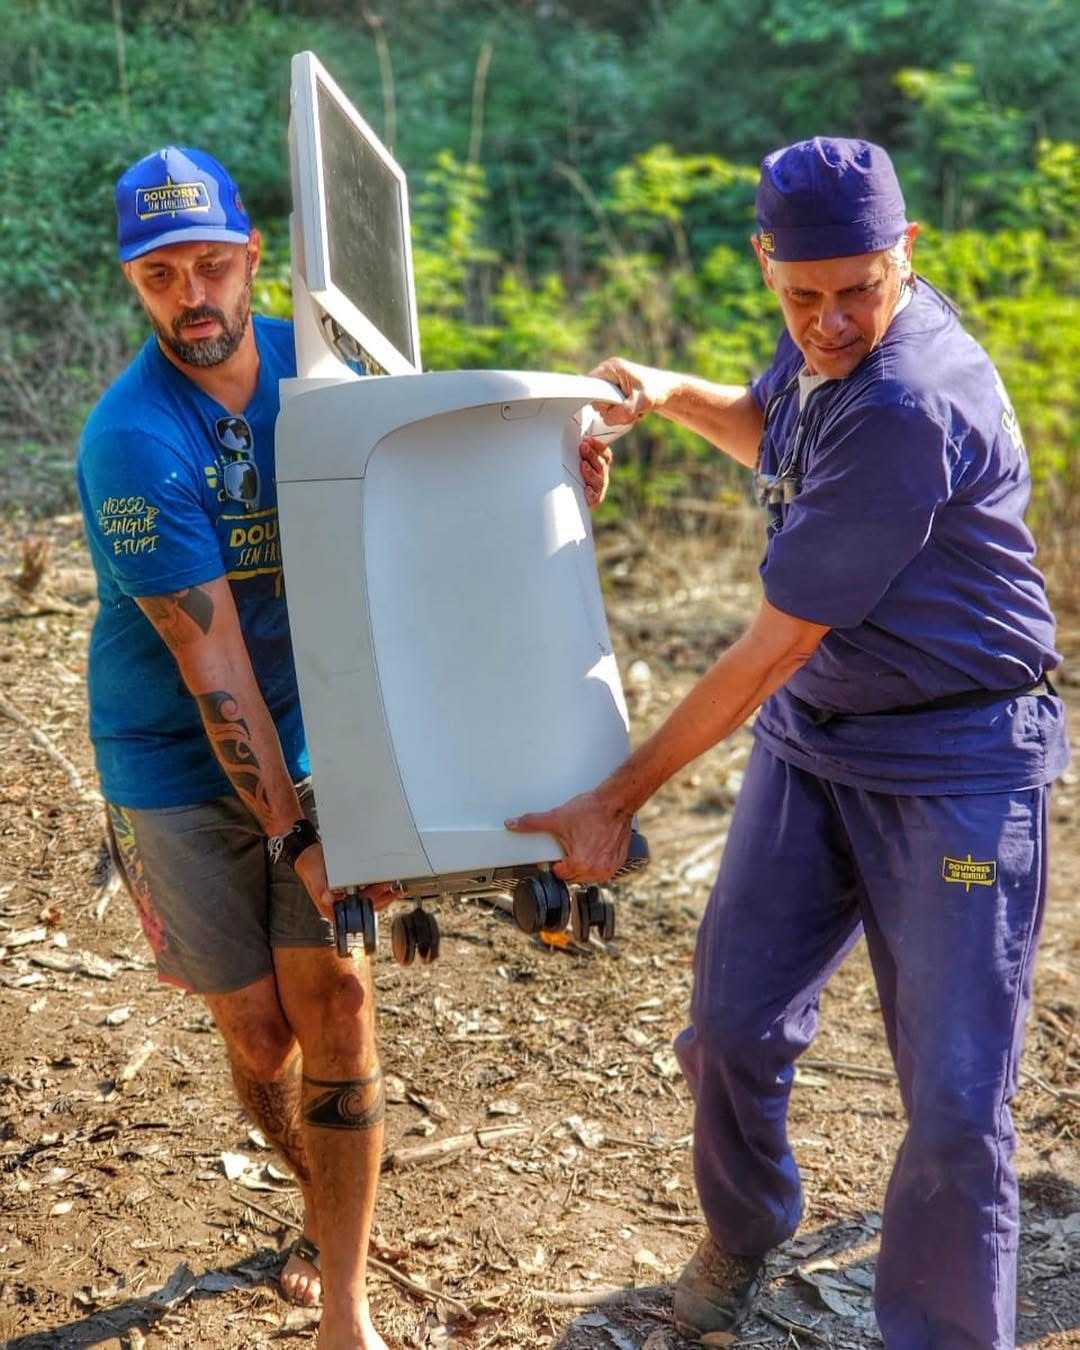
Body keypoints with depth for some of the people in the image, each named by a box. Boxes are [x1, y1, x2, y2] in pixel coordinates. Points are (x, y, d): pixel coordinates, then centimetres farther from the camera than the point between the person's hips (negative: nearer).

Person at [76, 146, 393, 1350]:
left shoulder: (313, 367, -5)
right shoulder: (130, 442, -21)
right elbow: (211, 660, -22)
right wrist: (295, 834, -22)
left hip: (307, 735, 3)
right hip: (182, 765, -3)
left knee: (333, 1008, -4)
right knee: (258, 1032, 5)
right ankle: (328, 1200, 37)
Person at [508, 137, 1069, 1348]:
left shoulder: (910, 406, -28)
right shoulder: (832, 342, 0)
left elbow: (774, 649, -25)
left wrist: (618, 801, -18)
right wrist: (669, 394, 3)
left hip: (955, 761, -7)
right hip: (814, 737, 7)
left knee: (954, 1101, -3)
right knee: (734, 1025, 9)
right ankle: (741, 1234, 37)